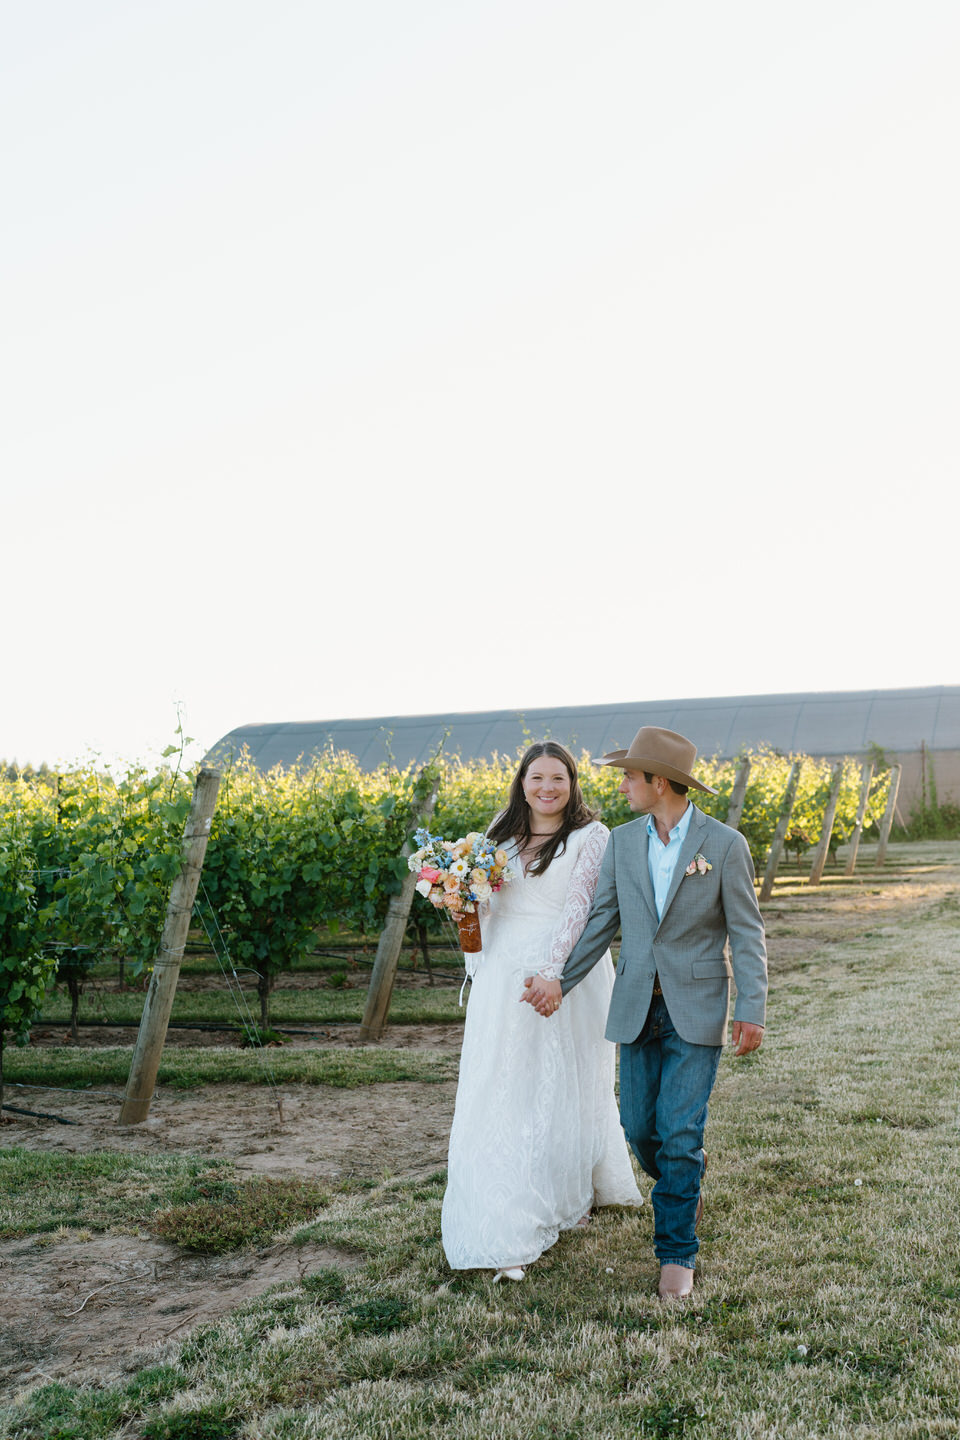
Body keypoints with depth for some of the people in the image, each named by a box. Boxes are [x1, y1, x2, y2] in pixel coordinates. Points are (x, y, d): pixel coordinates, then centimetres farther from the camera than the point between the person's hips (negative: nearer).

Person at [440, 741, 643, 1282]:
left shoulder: (591, 837, -5)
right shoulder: (501, 836, 12)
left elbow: (580, 907, -16)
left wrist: (550, 972, -28)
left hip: (567, 978, -4)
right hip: (503, 979, 4)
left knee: (565, 1090, 7)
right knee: (500, 1098, 3)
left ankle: (573, 1196, 30)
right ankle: (507, 1233, 14)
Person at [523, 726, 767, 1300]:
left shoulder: (725, 844, -8)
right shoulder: (622, 842, 4)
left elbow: (746, 931, -5)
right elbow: (601, 921, 8)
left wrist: (753, 1010, -12)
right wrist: (561, 982, 1)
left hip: (697, 1009, -4)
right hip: (638, 1006, 4)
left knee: (680, 1131, -7)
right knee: (641, 1127, 7)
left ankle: (677, 1252, 9)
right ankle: (686, 1190, 39)